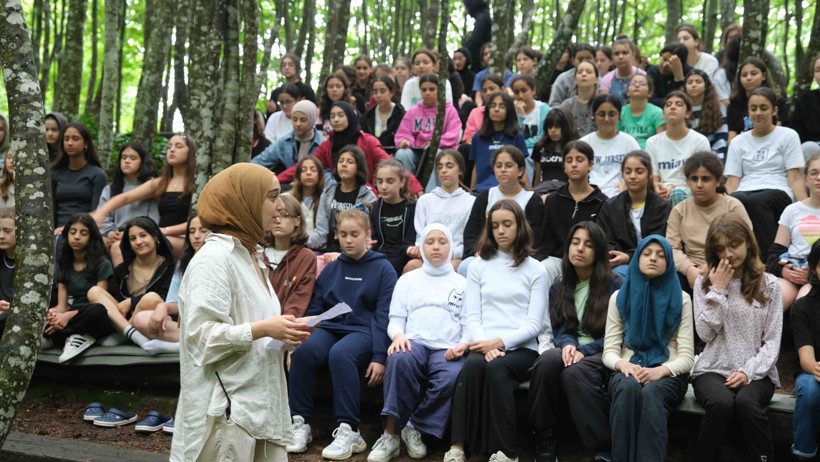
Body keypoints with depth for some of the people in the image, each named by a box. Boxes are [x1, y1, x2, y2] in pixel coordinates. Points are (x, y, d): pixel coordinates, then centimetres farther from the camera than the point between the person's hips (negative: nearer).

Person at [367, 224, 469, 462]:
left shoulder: (462, 284, 23)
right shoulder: (408, 280, 25)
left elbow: (468, 324, 14)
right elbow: (395, 319, 17)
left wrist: (463, 345, -8)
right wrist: (398, 335, -7)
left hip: (447, 349, 0)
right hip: (414, 341, 0)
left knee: (452, 378, -36)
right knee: (399, 359, -38)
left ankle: (415, 428, -18)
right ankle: (390, 433, -34)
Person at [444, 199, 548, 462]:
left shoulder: (535, 270, 12)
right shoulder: (478, 267, 18)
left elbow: (534, 324, 2)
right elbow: (472, 317, 8)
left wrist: (500, 342, -14)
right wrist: (485, 346, -12)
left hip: (521, 348, -1)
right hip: (484, 345, 1)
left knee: (496, 369, -34)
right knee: (473, 365, -34)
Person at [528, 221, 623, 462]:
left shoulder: (615, 286, 5)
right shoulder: (558, 289, 19)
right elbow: (560, 329, 10)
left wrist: (583, 351, -15)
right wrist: (567, 345, -15)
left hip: (602, 355, -3)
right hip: (570, 351, 4)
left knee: (573, 372, -37)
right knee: (548, 359, -33)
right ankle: (543, 440, -27)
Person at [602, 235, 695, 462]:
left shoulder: (681, 299, 8)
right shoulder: (620, 297, 12)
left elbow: (686, 357, 1)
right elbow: (609, 351, 7)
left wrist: (661, 370, -20)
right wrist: (623, 364, -17)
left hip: (667, 375, -1)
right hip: (628, 371, 1)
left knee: (650, 393, -36)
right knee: (628, 388, -36)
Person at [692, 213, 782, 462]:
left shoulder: (768, 285, 6)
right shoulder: (704, 282, 8)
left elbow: (772, 341, 2)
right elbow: (706, 333, -2)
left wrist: (748, 371, -12)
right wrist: (718, 291, -6)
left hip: (756, 373, 0)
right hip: (713, 369, 0)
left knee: (746, 402, -34)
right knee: (721, 403, -33)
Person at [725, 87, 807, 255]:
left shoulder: (788, 136, 15)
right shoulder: (738, 142, 22)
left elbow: (794, 178, 6)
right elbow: (732, 181, 12)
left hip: (778, 192, -2)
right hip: (745, 191, 2)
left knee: (756, 201, -40)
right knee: (737, 200, -39)